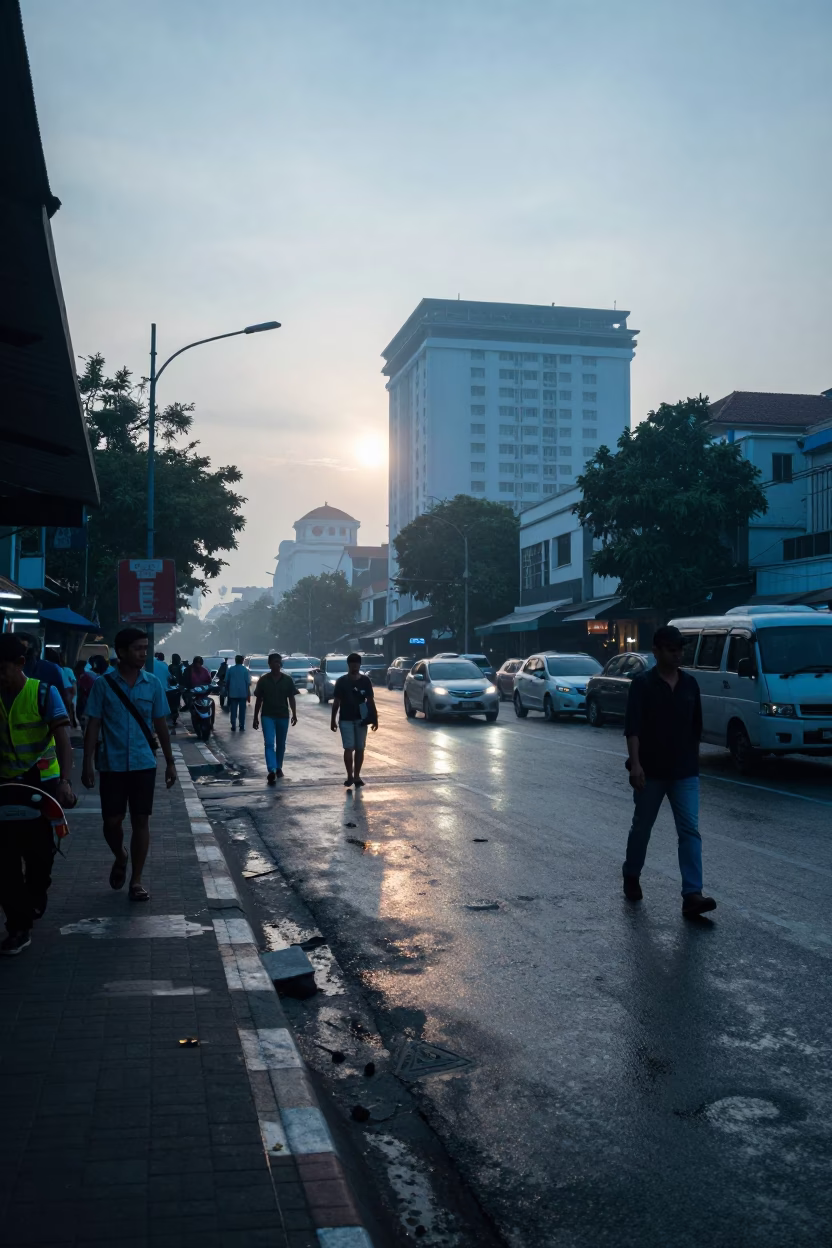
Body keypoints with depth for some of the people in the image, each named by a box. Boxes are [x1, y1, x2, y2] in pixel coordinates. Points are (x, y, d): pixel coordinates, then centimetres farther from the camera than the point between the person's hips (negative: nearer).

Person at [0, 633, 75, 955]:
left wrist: (65, 780, -33)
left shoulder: (44, 693, -13)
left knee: (39, 851, 9)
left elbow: (62, 739, -20)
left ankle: (35, 898, 38)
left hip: (43, 783, -3)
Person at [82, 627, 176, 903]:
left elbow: (160, 724, 7)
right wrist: (88, 763, -8)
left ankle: (136, 881, 12)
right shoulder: (103, 684, -4)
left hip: (143, 764, 1)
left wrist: (170, 762, 8)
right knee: (112, 820, 4)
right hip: (112, 765, -1)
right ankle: (120, 857, 36)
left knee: (141, 821, 2)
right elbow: (93, 725, -3)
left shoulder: (153, 683, 1)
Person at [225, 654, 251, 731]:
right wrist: (248, 694, 2)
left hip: (233, 693, 1)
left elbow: (226, 681, 6)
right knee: (242, 710, 5)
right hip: (243, 693, -1)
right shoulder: (245, 670, -3)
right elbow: (248, 682, -4)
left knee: (233, 710, 4)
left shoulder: (230, 669, 2)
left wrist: (228, 690, 19)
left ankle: (233, 726, 0)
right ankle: (242, 727, 3)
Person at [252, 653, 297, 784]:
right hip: (267, 716, -2)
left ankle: (279, 768, 29)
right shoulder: (263, 680, -1)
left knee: (281, 744, 12)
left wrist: (294, 714, -3)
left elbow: (291, 698, 5)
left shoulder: (288, 680, 1)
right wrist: (255, 717, 2)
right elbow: (258, 699, 3)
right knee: (269, 743, -13)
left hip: (283, 716, 2)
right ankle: (272, 771, -23)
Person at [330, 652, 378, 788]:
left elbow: (370, 700, 5)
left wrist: (375, 719, 1)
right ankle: (350, 776, 0)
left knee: (360, 749, 5)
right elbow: (336, 702, 2)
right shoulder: (342, 681, -1)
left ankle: (357, 776, 13)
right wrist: (333, 720, 0)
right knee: (349, 748, -8)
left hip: (361, 719, 2)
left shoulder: (365, 681, 3)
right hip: (346, 719, -2)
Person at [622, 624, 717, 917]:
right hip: (651, 772, -3)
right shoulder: (643, 684, -8)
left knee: (690, 830, -7)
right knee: (642, 827, 13)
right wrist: (635, 764, -26)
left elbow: (696, 726, 14)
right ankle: (631, 876, 34)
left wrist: (693, 761, 15)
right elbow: (632, 727, -16)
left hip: (684, 772, 3)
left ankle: (692, 895, -11)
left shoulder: (690, 684, 5)